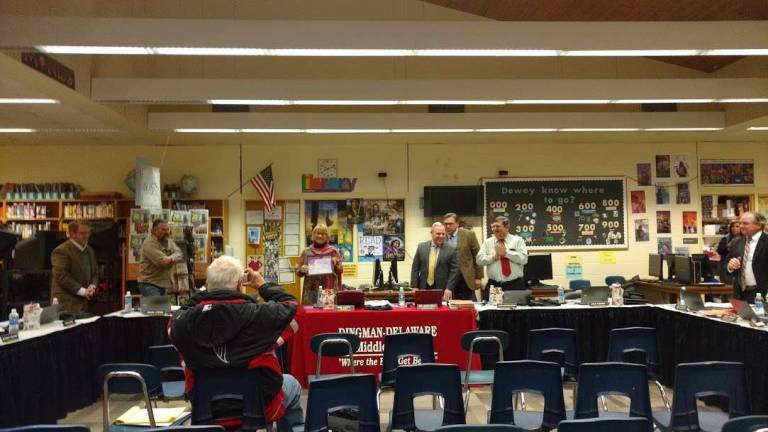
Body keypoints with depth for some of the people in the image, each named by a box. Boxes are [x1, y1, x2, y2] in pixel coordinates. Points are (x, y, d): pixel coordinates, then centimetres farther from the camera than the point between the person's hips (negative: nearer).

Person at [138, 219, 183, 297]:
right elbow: (163, 262, -23)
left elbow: (179, 255, -2)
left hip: (163, 284, 8)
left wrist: (171, 259, -23)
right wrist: (175, 257, -6)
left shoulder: (170, 241, 11)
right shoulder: (149, 243, -14)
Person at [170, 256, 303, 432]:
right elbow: (290, 306, -5)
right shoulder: (257, 314, -25)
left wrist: (203, 293, 8)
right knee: (292, 385, 28)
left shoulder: (184, 321, -17)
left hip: (205, 407, 3)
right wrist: (263, 285, 7)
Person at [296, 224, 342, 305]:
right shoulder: (306, 252, 8)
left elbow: (340, 271, 6)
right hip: (311, 291, 1)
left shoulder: (333, 251, 6)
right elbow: (298, 273, 12)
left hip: (330, 290, -1)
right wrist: (301, 270, -8)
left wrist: (335, 264, -12)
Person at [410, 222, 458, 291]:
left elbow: (453, 271, -2)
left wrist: (449, 289, -11)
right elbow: (415, 268, 8)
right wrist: (414, 287, 0)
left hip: (442, 289, -2)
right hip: (423, 288, 2)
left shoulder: (451, 250, 0)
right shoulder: (421, 247, 7)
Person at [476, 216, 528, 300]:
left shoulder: (518, 240, 5)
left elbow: (524, 259, -8)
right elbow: (479, 260, 0)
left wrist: (506, 252, -13)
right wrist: (494, 256, -13)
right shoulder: (487, 242, 11)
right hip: (493, 285, 2)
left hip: (515, 285, -1)